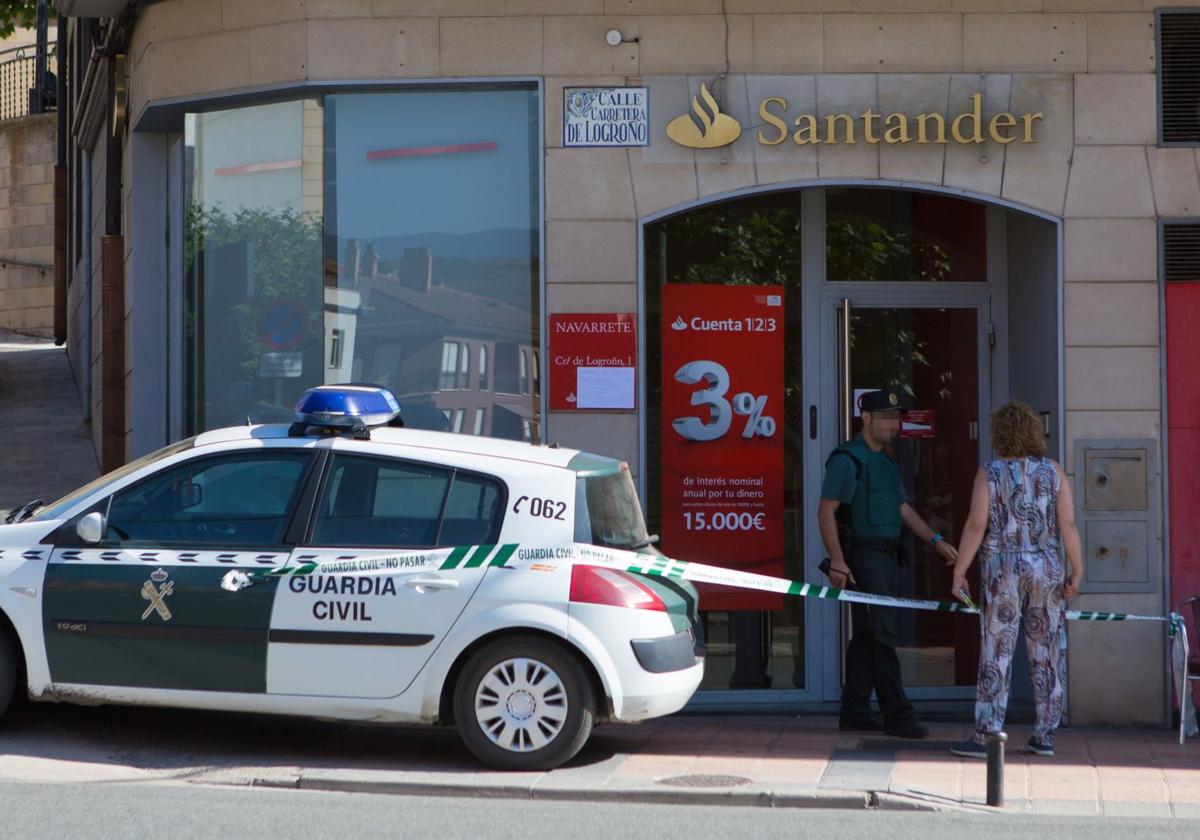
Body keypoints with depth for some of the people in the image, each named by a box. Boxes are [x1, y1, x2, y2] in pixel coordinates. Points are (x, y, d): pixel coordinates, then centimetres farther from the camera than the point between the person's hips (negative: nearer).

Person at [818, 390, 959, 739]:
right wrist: (837, 560, -23)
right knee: (881, 635, -11)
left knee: (868, 637, 11)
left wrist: (936, 540, 11)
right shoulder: (847, 459, -10)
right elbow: (826, 511, -16)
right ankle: (896, 714, -11)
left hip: (886, 559, 9)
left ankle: (854, 713, 15)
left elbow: (903, 508, 22)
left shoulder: (885, 461, 19)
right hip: (862, 558, -9)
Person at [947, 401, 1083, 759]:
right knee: (1047, 654, 9)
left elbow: (976, 526, -8)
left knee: (996, 655, 0)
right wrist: (1077, 570, 5)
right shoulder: (1053, 471, 3)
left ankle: (985, 736, -1)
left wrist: (959, 572, -3)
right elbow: (1068, 524, -2)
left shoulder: (989, 473, -4)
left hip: (1003, 571, -2)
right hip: (1048, 570, 2)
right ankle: (1045, 736, 13)